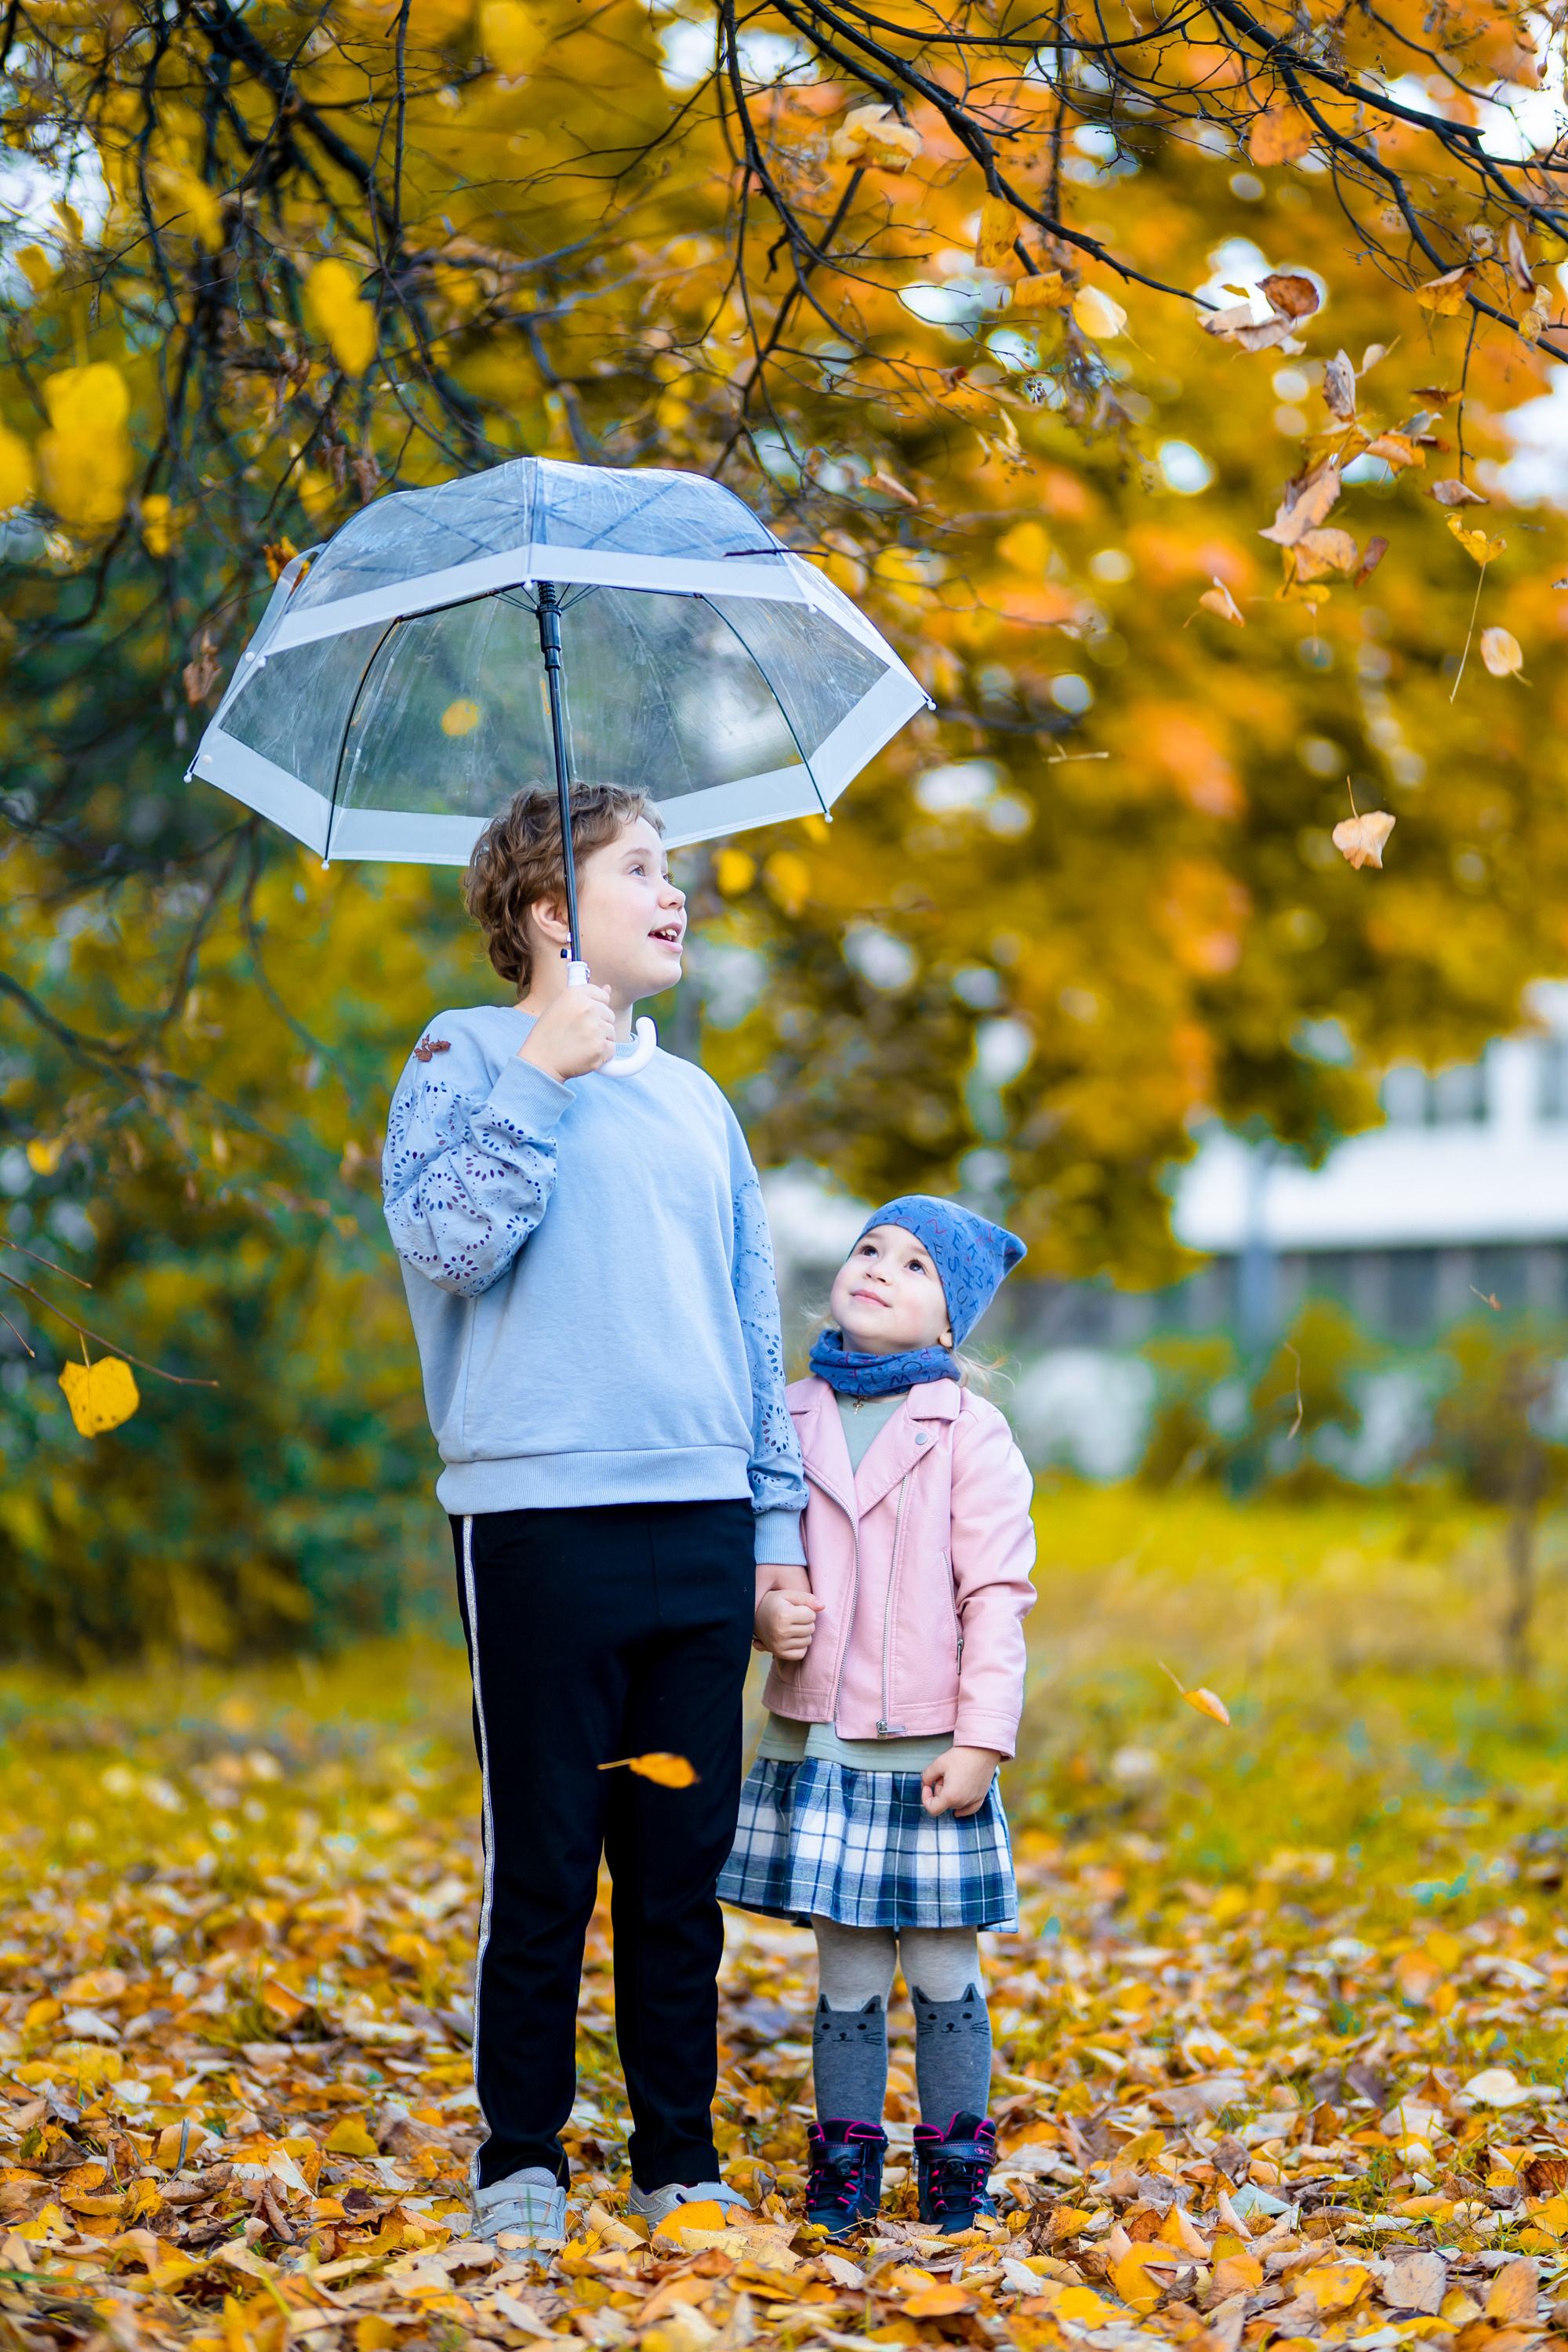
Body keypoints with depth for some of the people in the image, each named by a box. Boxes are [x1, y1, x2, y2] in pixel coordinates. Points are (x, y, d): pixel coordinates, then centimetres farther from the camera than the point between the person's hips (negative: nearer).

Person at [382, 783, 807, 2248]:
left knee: (684, 1866, 8)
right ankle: (521, 2164, 11)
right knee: (544, 1867, -1)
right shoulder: (467, 1059, 3)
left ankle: (681, 2157, 17)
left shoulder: (695, 1101, 19)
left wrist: (778, 1522, 14)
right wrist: (545, 1076, -16)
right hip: (542, 1528, -5)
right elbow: (449, 1244, -14)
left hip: (701, 1527, 5)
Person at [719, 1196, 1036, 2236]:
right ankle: (845, 2166, 19)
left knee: (944, 1972, 6)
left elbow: (997, 1596, -6)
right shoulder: (792, 1418, 6)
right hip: (817, 1744, 3)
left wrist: (980, 1741, -10)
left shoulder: (970, 1432, -4)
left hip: (928, 1752, -2)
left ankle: (958, 2166, 18)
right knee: (847, 1974, 8)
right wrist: (765, 1611, -8)